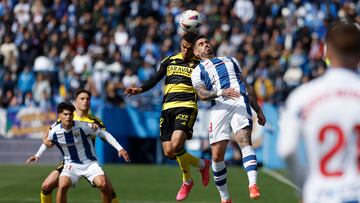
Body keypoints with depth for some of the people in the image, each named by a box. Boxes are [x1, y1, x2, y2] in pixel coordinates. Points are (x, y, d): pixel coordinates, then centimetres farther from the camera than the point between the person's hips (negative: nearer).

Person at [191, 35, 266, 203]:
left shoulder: (230, 60, 33)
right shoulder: (198, 71, 21)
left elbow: (246, 87, 32)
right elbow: (202, 94, 1)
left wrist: (258, 110, 25)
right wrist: (221, 92, -17)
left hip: (240, 102, 1)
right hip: (219, 106, -1)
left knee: (245, 140, -24)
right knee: (217, 155, -8)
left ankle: (253, 186, -40)